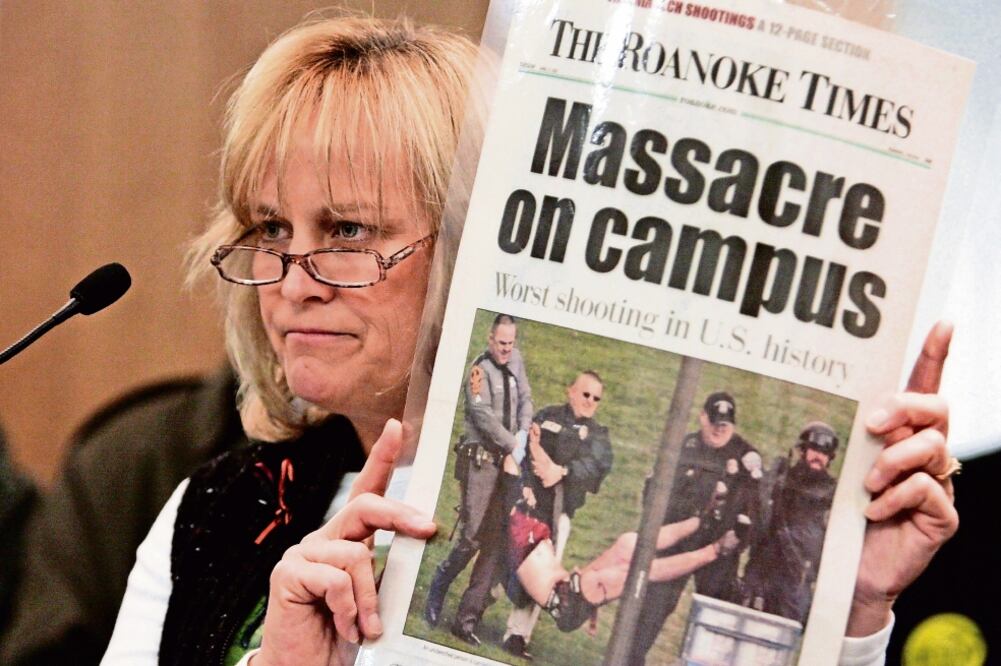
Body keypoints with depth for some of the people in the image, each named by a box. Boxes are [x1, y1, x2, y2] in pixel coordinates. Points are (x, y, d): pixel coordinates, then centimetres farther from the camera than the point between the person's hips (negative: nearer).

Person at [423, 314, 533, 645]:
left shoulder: (515, 361, 12)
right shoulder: (480, 369, -10)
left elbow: (525, 398, 16)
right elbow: (484, 415, -16)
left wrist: (523, 433, -2)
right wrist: (513, 446, -16)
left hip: (505, 462, 7)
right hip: (479, 461, -7)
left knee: (497, 543, 0)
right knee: (473, 537, -11)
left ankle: (467, 618, 3)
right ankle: (439, 584, 17)